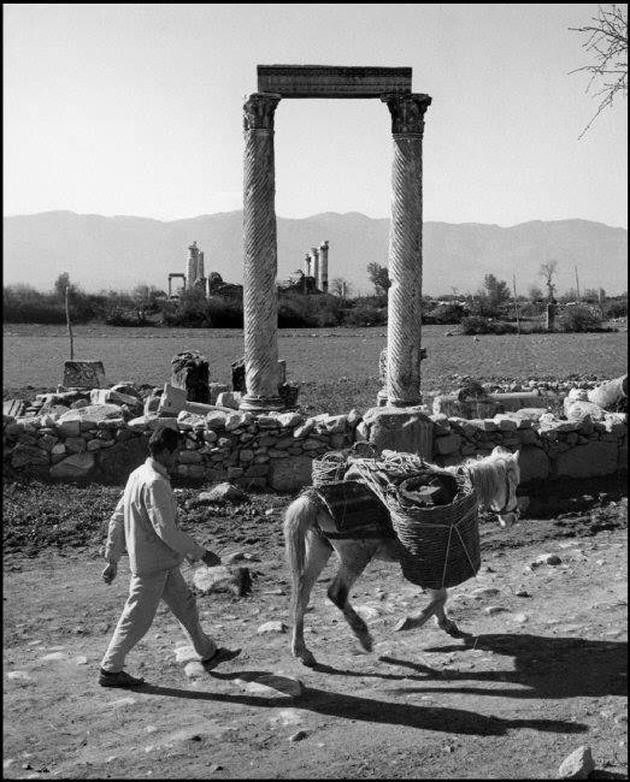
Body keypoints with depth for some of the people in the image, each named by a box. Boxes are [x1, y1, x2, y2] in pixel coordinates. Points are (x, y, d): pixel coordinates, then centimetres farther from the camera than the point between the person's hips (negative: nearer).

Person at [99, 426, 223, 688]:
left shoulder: (138, 475, 6)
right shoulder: (154, 483, -24)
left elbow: (117, 519, 11)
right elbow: (166, 530, -28)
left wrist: (112, 559, 15)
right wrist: (201, 553, -19)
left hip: (165, 564, 10)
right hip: (151, 565, -10)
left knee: (185, 604, 20)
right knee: (138, 619, 3)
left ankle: (207, 651, 34)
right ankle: (110, 670, 17)